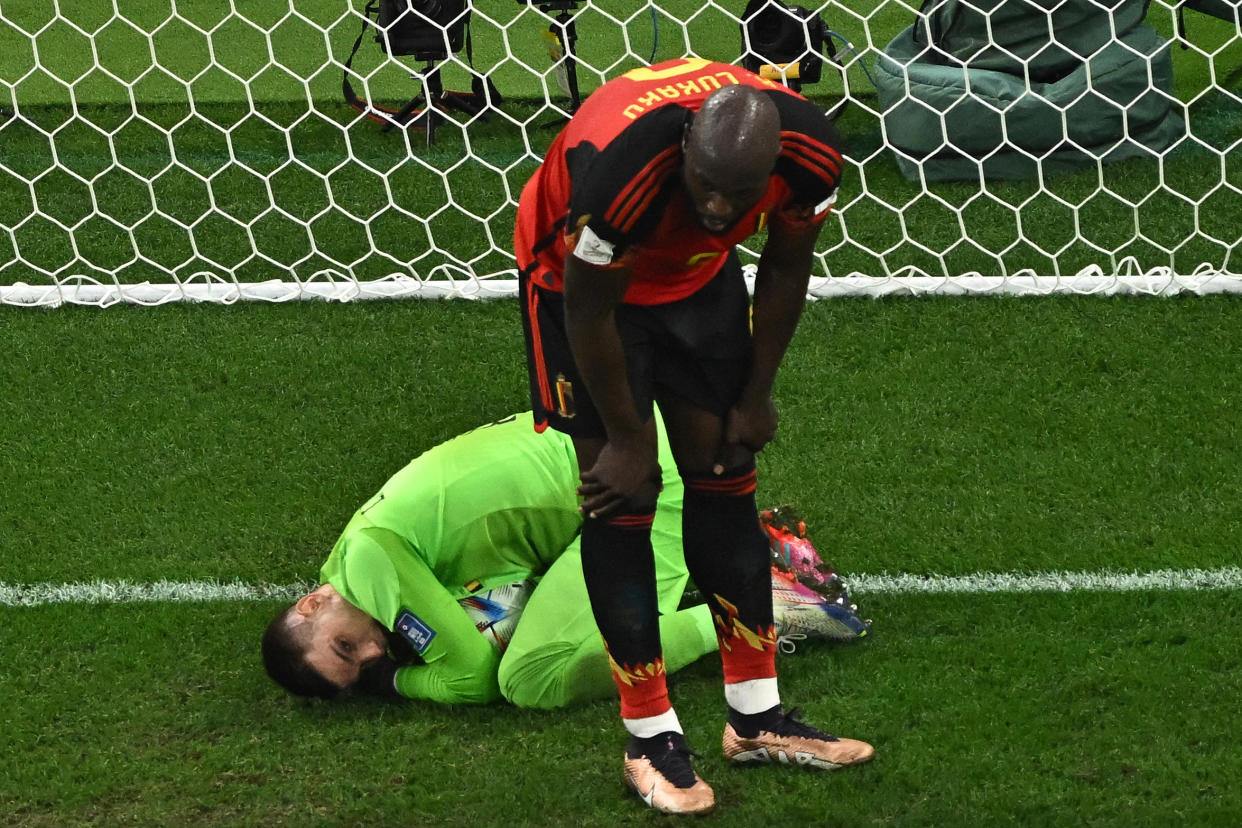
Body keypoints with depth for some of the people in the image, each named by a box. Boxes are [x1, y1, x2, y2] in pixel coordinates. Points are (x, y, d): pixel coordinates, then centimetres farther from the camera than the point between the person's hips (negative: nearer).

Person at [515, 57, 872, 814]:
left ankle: (757, 718, 16)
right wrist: (626, 438, -14)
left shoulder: (809, 154, -29)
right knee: (624, 499, -7)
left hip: (697, 275, 5)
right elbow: (589, 308, -26)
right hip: (584, 277, -5)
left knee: (725, 480, 6)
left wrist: (755, 398, 1)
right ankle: (652, 739, 2)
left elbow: (785, 270, -7)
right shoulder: (622, 166, -43)